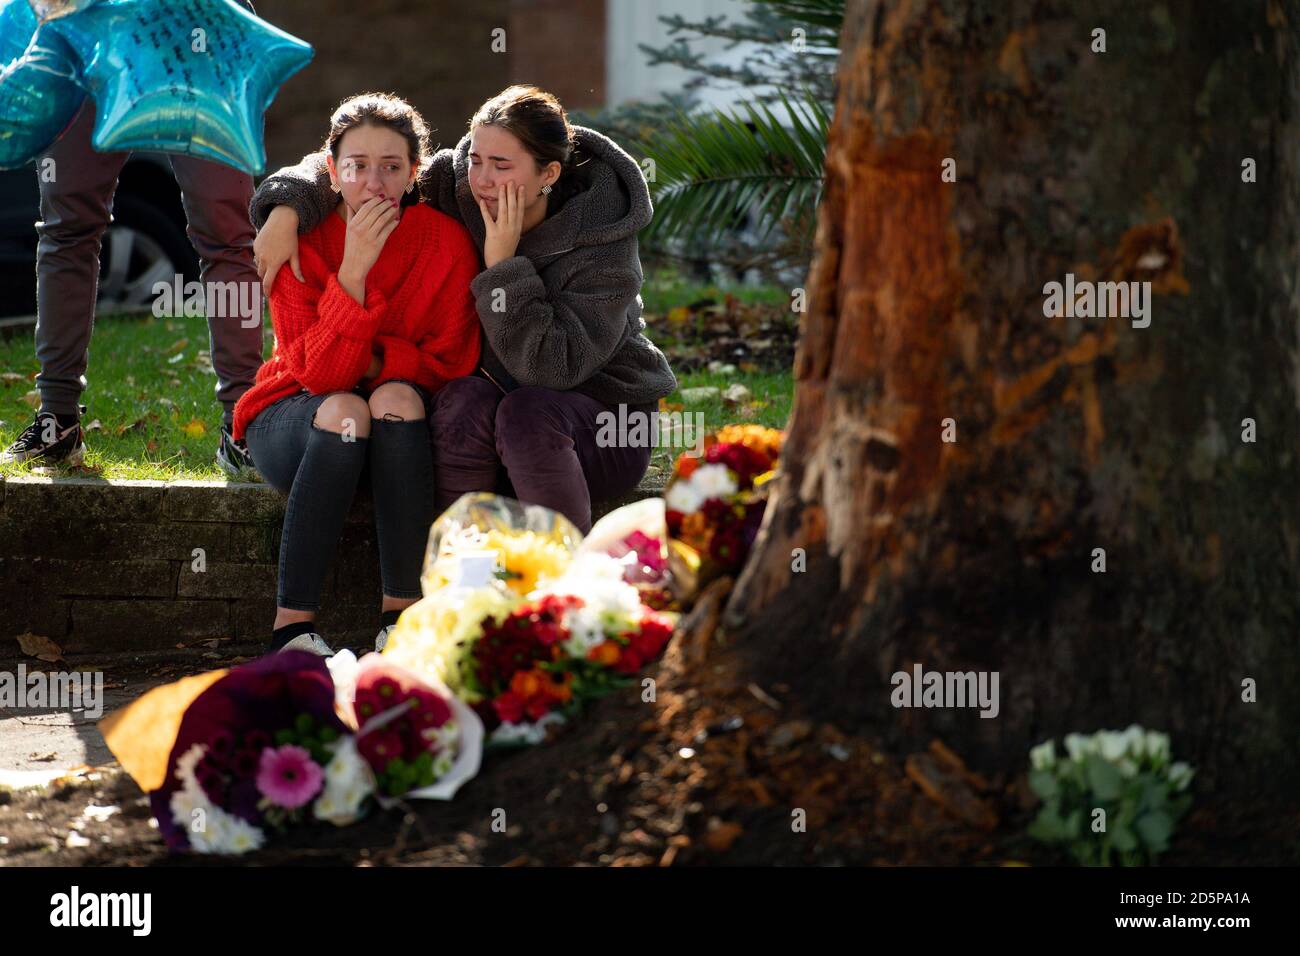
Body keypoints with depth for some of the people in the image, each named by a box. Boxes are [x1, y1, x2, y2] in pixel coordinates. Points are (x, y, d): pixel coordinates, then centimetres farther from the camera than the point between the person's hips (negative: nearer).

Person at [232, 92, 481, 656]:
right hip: (294, 416, -1)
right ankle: (292, 627, -33)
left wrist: (373, 363, -19)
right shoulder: (301, 243, -15)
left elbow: (451, 361, -6)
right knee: (344, 410, -35)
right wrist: (353, 270, -31)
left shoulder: (445, 241, -10)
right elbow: (319, 373, -23)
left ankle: (402, 615, -30)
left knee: (397, 398, -33)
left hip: (401, 437, 1)